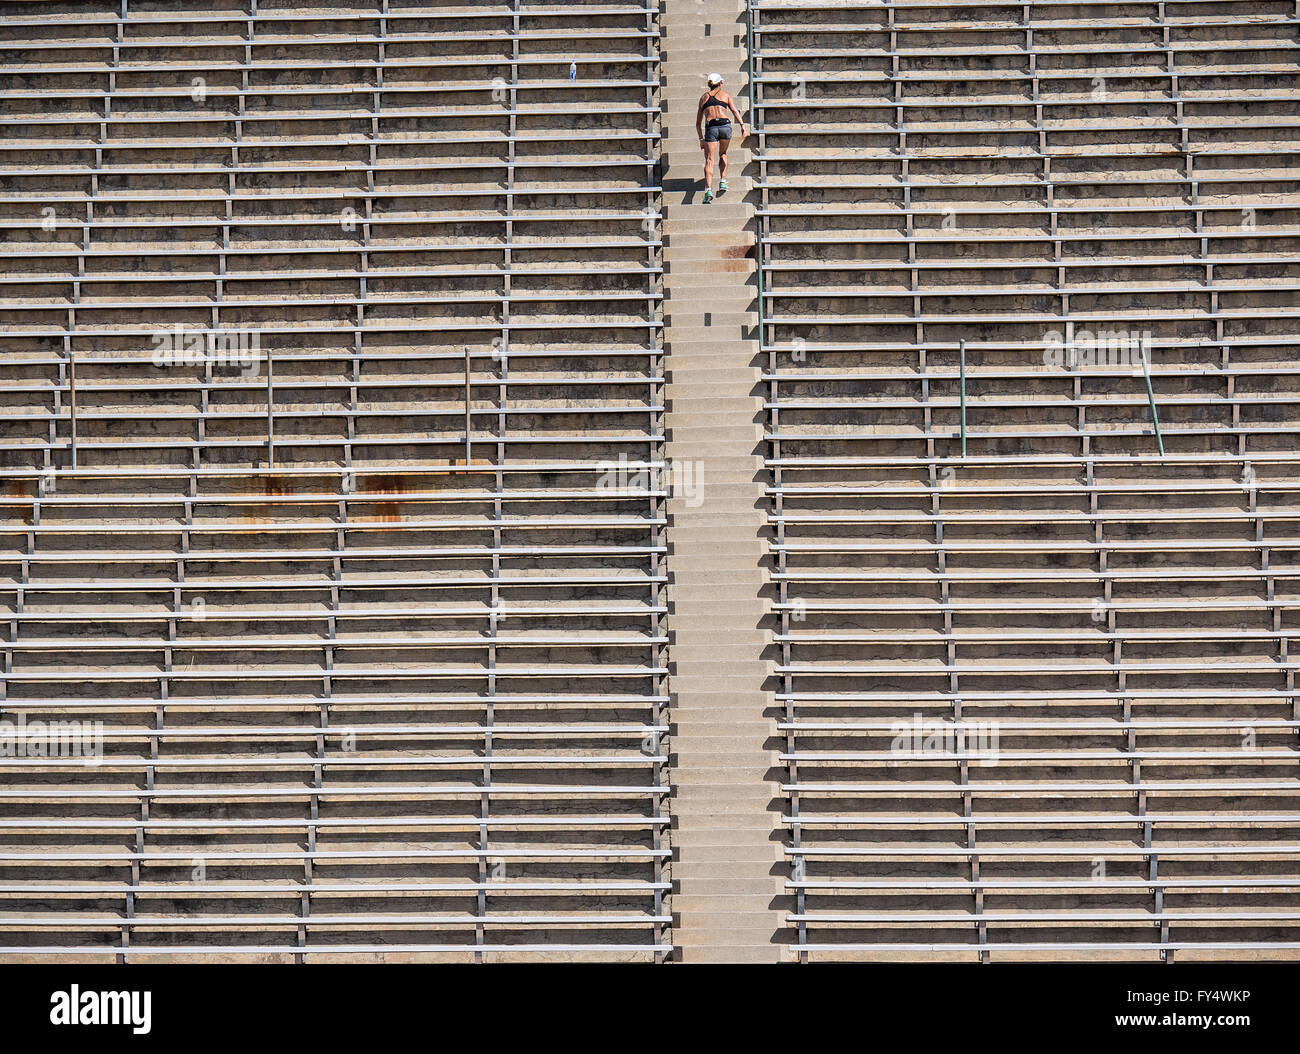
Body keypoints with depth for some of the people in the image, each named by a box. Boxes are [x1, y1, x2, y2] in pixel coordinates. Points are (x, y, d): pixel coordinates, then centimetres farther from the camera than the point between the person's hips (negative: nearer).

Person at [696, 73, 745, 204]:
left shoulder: (704, 97, 24)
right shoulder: (725, 95, 18)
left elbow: (698, 123, 24)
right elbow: (734, 110, 2)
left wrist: (701, 139, 29)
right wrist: (742, 125, -6)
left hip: (710, 129, 0)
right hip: (725, 126, 0)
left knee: (709, 160, -5)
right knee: (723, 154, 25)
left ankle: (708, 190, -22)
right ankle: (722, 182, 13)